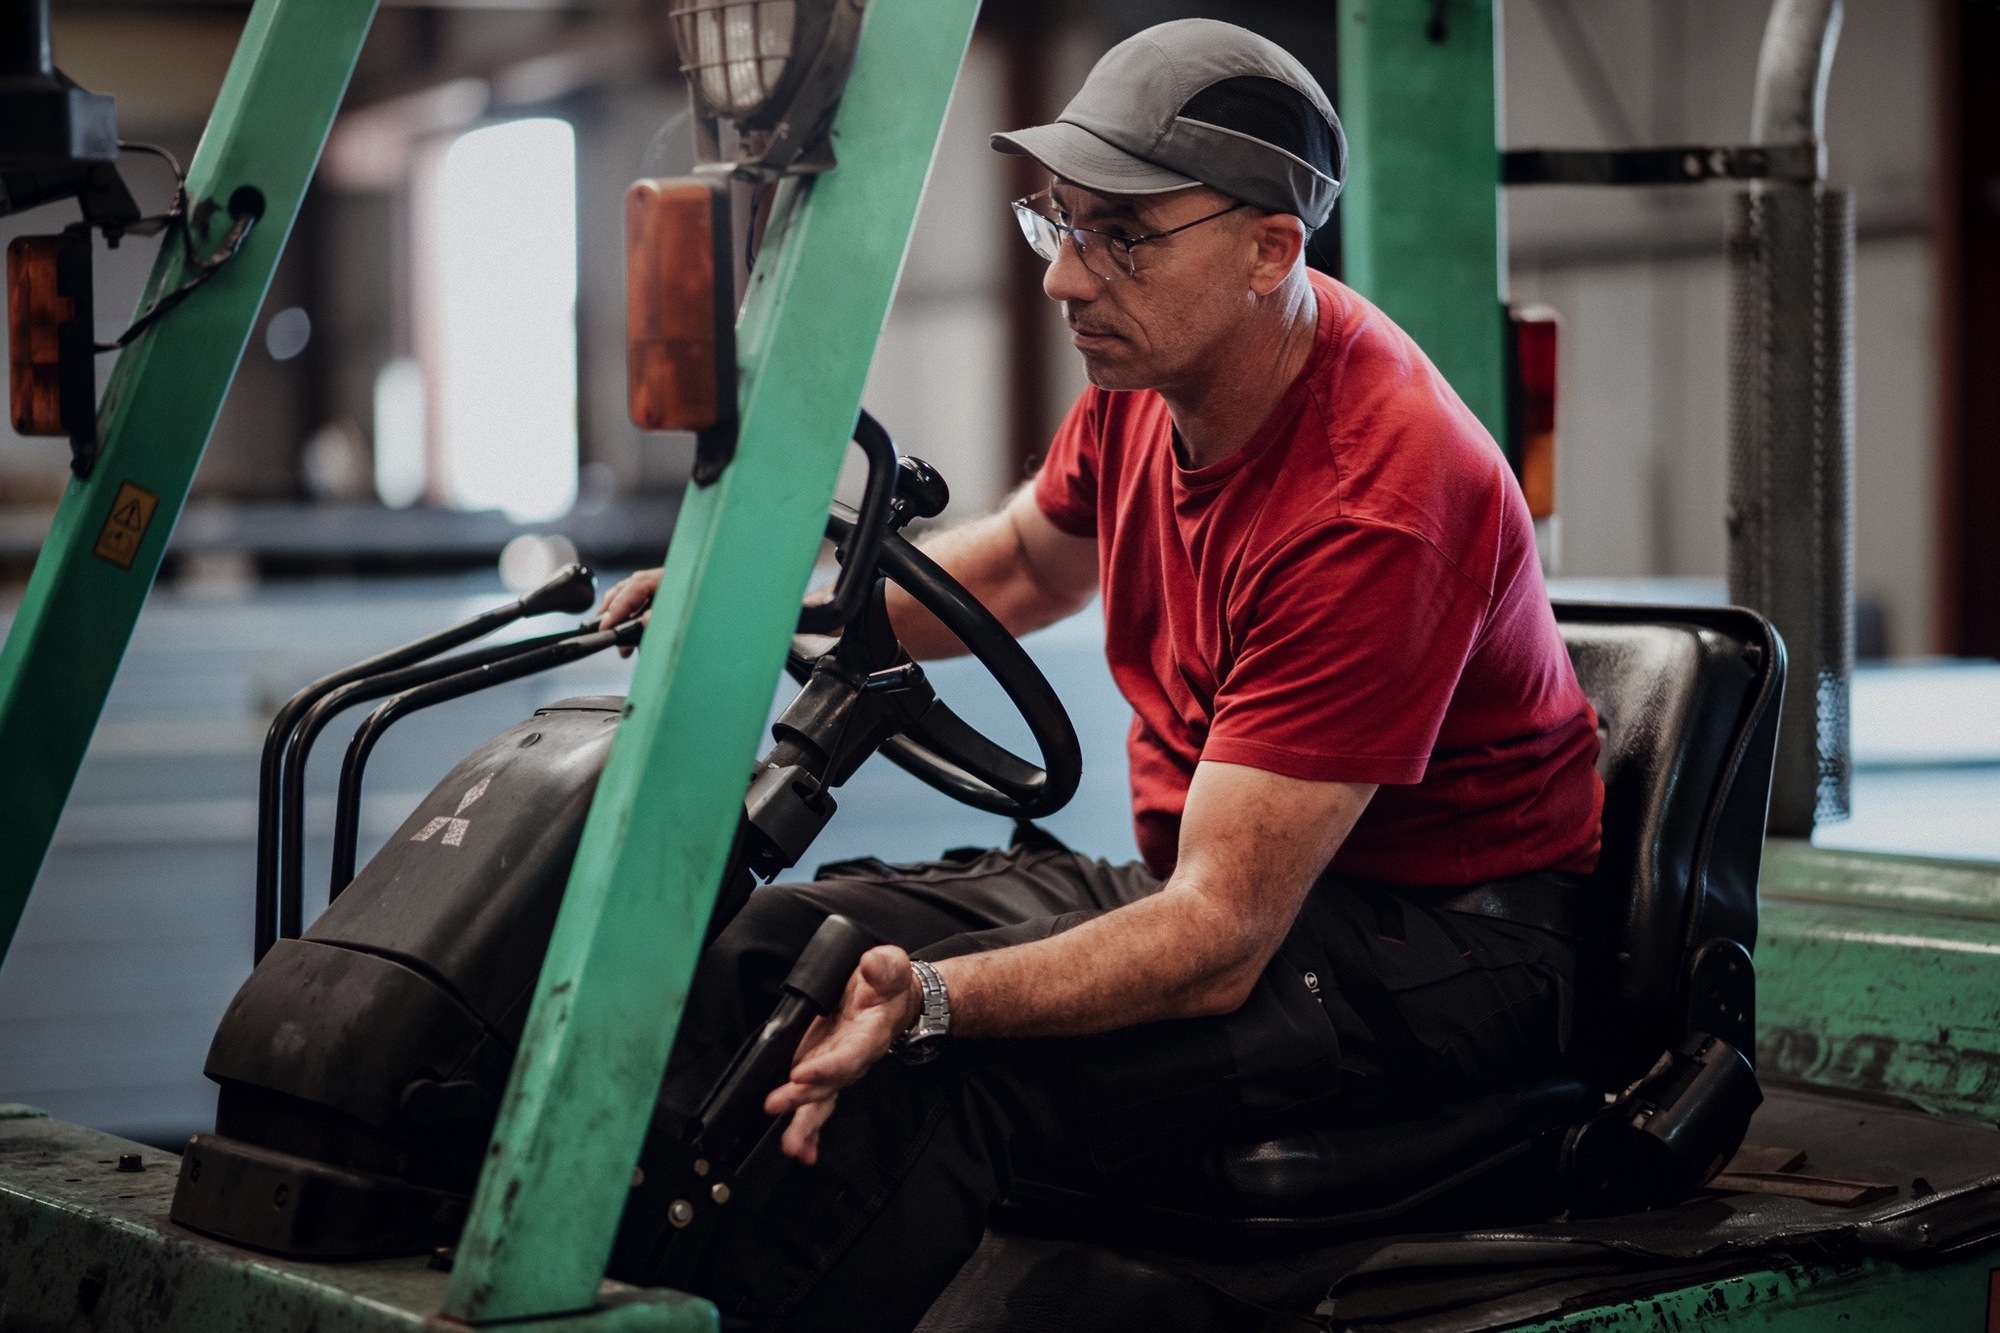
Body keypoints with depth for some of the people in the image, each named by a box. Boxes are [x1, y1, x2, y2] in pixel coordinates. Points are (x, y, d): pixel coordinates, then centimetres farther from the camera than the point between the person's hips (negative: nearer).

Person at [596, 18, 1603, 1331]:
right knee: (768, 942, -9)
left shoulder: (1373, 505, -27)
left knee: (939, 1074, -31)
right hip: (1224, 877, 9)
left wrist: (927, 1002, -44)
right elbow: (1026, 565, 22)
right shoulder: (1157, 368, -1)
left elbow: (1218, 944, -30)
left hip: (1434, 941, -8)